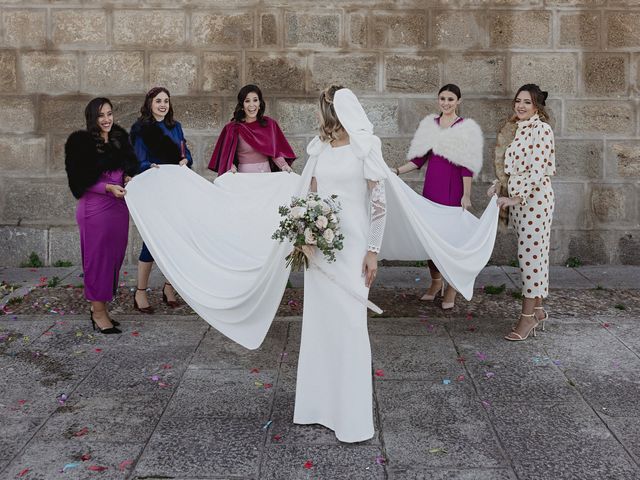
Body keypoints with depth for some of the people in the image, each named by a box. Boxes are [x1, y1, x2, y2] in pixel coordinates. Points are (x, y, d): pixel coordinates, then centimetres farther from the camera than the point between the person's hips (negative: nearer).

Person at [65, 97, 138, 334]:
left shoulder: (120, 138, 9)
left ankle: (99, 306, 22)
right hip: (94, 208, -6)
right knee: (97, 257, 0)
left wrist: (128, 178, -3)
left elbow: (129, 166, 19)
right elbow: (81, 181, -11)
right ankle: (98, 312, 9)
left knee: (114, 256, 9)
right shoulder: (81, 143, -8)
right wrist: (108, 188, -20)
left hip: (119, 206, 6)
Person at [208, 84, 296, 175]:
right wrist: (231, 167, -21)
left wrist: (284, 165, -14)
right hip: (245, 173, -2)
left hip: (266, 172, 2)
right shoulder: (233, 128, -3)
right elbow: (227, 155, -1)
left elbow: (276, 151, 4)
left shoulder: (270, 124, 4)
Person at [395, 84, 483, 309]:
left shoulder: (466, 128, -4)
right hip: (431, 186, 5)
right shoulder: (429, 124, 10)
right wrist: (397, 170, -1)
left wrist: (466, 195, -13)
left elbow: (467, 166, -8)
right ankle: (436, 281, 25)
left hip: (453, 189, -4)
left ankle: (451, 289, 10)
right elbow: (419, 159, 11)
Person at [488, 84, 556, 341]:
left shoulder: (541, 129, -11)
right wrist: (497, 184, 5)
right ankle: (537, 310, 21)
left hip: (534, 199, -8)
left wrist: (515, 198, -21)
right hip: (517, 200, 8)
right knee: (531, 254, 12)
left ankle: (528, 317, 0)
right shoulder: (517, 129, 15)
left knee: (531, 253, -5)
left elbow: (538, 170, -18)